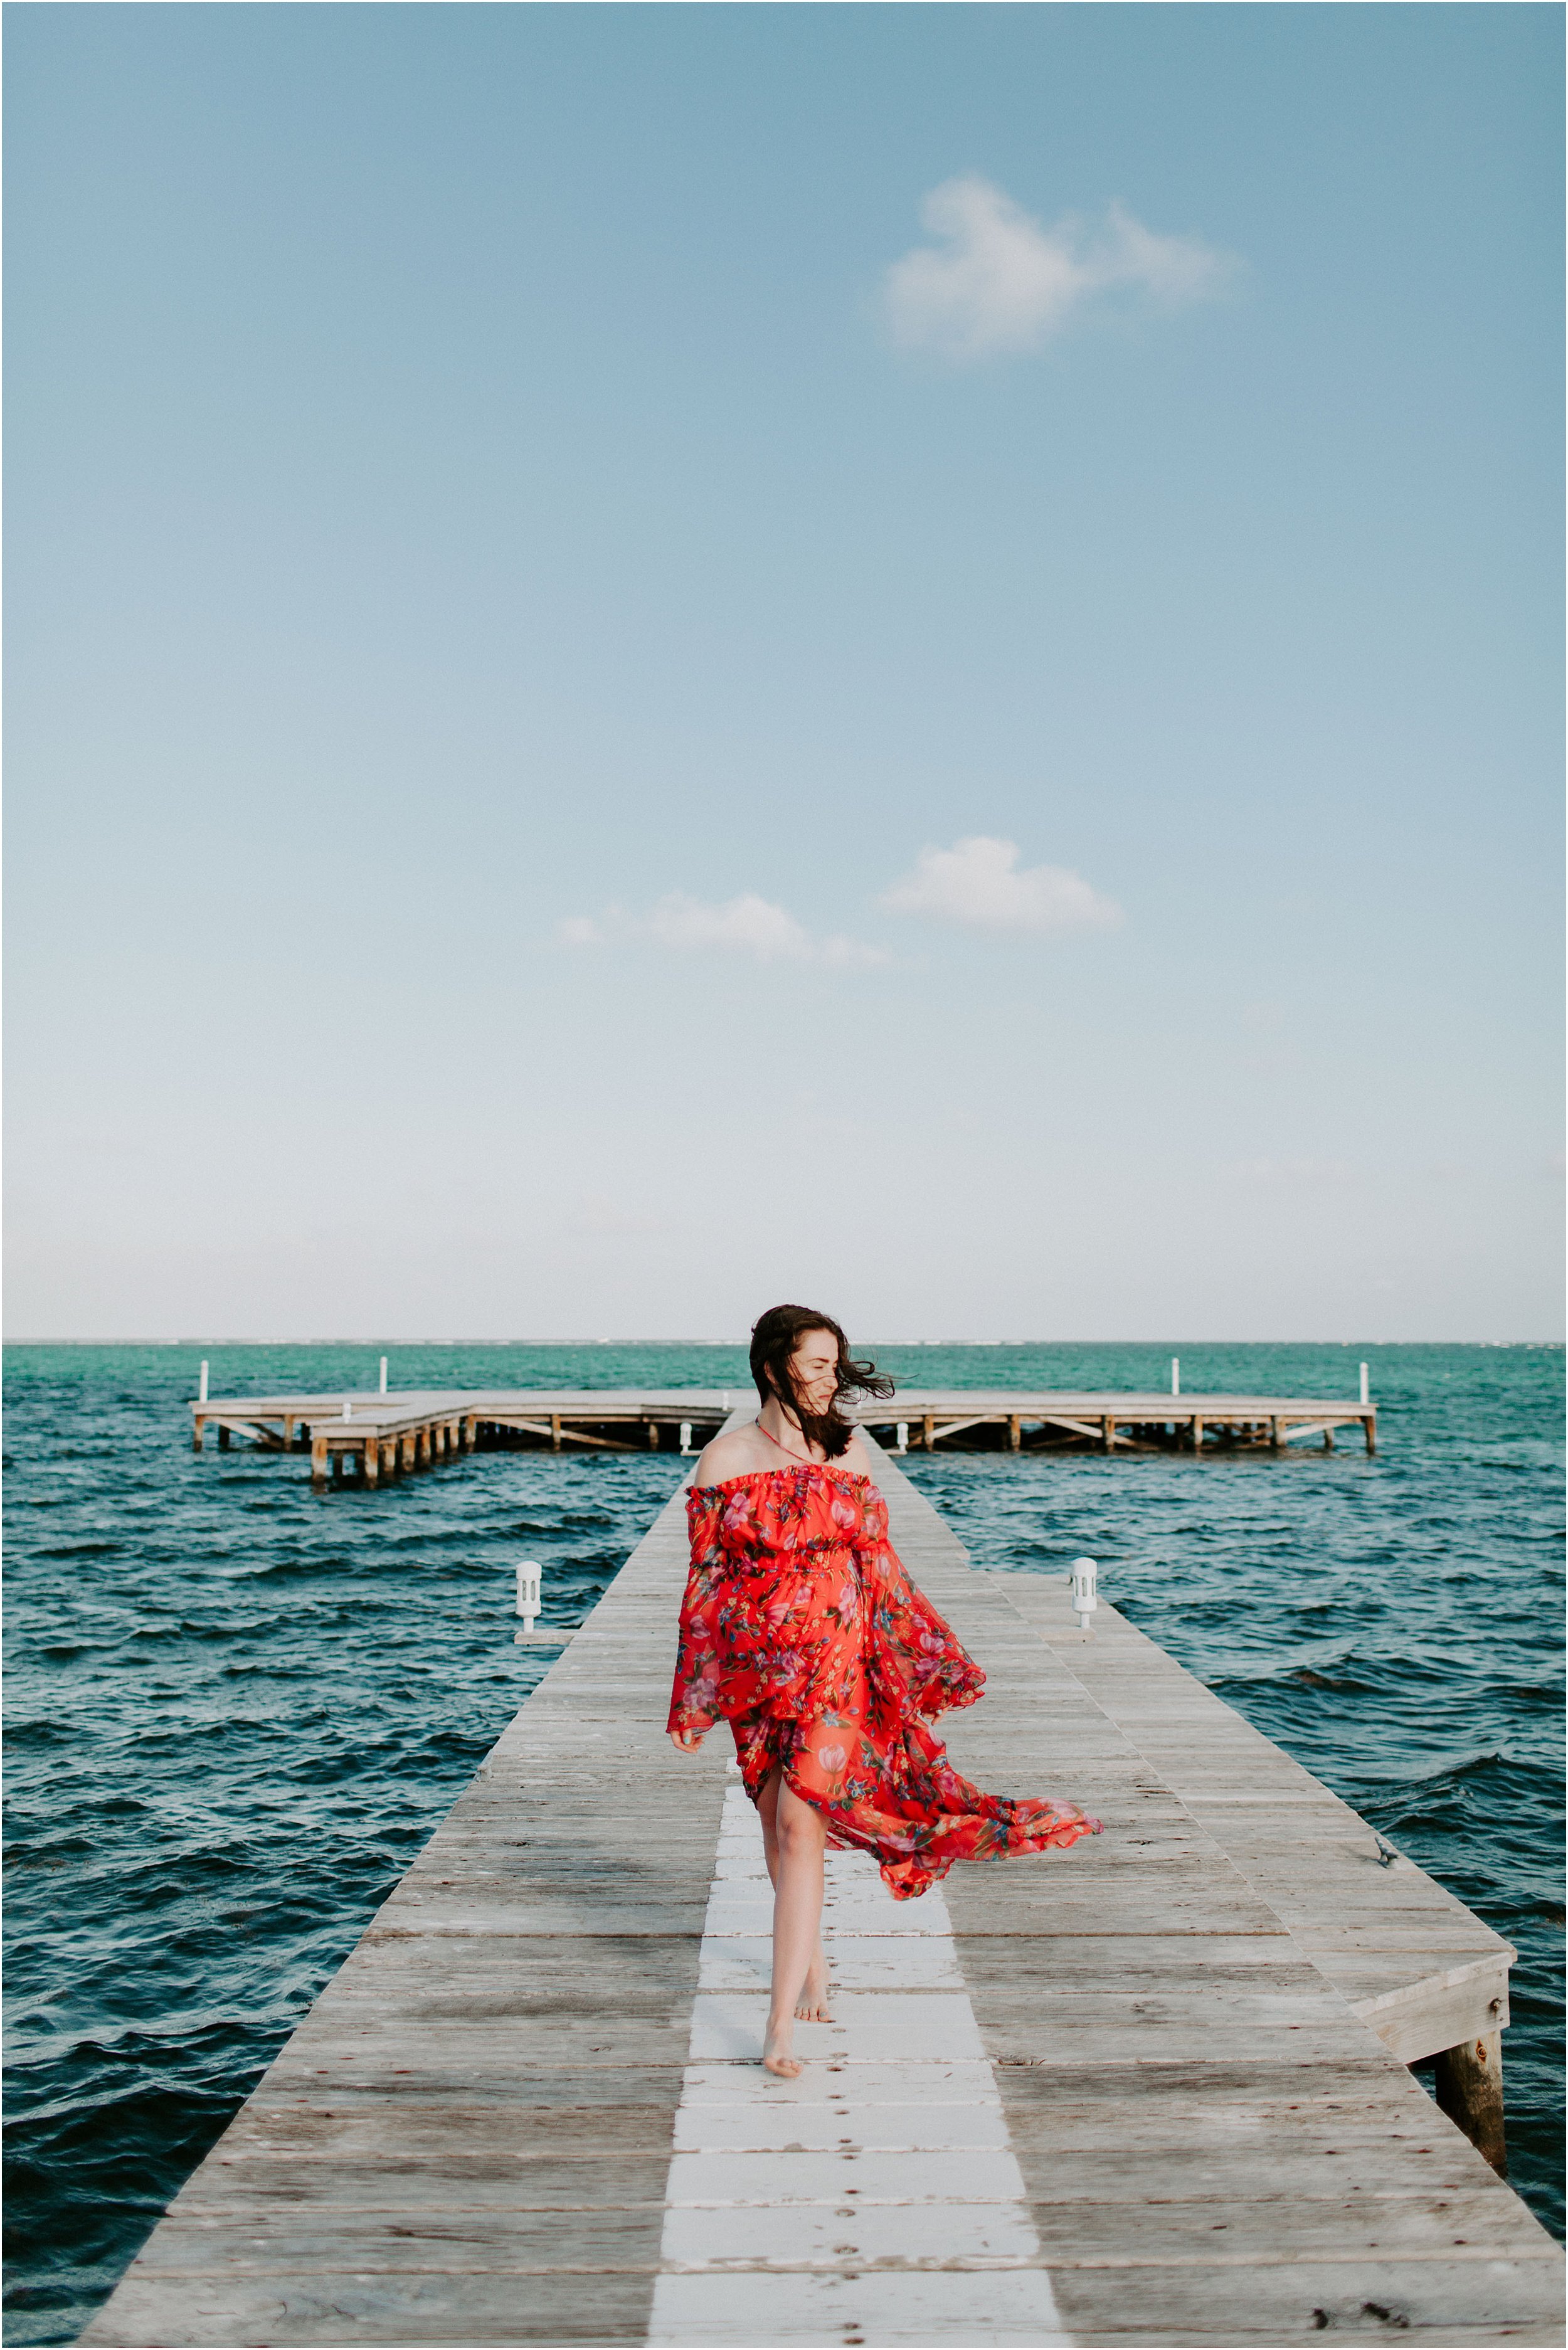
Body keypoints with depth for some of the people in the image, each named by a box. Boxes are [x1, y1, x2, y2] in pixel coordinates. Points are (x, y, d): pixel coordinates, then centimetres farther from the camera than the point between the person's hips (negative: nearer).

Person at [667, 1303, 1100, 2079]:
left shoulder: (848, 1451, 2)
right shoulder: (723, 1460, -3)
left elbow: (877, 1563, 9)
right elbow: (705, 1581, 1)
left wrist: (928, 1663, 9)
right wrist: (691, 1699, 2)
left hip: (835, 1664, -1)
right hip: (753, 1669, 1)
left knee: (801, 1824, -10)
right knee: (777, 1827, 14)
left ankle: (781, 2024, -7)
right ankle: (812, 1969, 38)